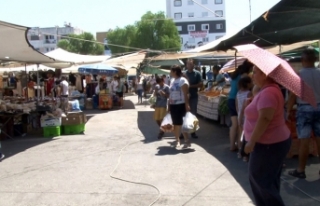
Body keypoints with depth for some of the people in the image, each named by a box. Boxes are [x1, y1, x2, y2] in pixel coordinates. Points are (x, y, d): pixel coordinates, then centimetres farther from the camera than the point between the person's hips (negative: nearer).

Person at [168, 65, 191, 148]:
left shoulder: (183, 80, -11)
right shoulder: (172, 80, 12)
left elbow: (185, 94, -14)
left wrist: (187, 105, -18)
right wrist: (168, 105, 16)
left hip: (180, 105, -7)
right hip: (173, 105, 7)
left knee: (181, 123, -6)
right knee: (175, 124, 11)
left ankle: (187, 141, 3)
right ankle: (177, 140, 21)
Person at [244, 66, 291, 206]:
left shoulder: (268, 93, -23)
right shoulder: (268, 90, 11)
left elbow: (264, 119, -30)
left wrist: (252, 141, -25)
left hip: (270, 144, -10)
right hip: (271, 142, 10)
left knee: (262, 180, 2)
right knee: (267, 180, 18)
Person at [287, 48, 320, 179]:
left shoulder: (298, 75, -9)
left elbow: (293, 95, -9)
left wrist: (288, 110, -1)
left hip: (304, 109, -4)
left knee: (304, 141, 0)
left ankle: (301, 170, 8)